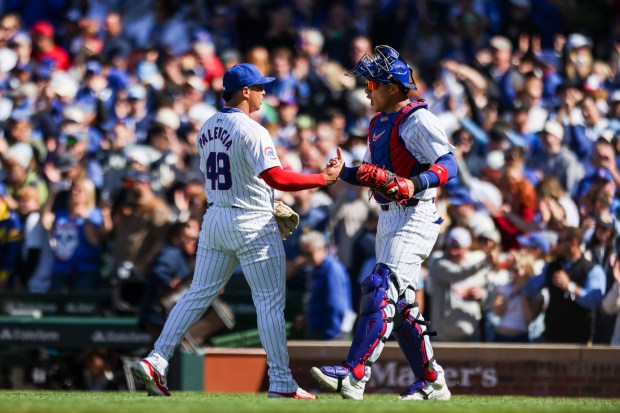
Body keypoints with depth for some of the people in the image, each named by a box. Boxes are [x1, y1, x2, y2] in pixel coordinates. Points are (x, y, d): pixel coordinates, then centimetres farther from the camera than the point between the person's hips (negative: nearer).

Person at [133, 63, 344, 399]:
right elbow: (276, 178, -24)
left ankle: (155, 362, 0)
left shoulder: (207, 128, 9)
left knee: (198, 294, 10)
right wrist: (324, 178, -16)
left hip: (215, 218, 7)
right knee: (269, 302, 0)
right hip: (252, 225, -7)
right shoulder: (250, 130, -16)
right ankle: (281, 384, 2)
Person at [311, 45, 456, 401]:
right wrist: (342, 172, 6)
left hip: (415, 216, -10)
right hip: (389, 217, 10)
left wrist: (415, 183, -33)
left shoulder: (418, 120, -11)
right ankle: (432, 383, 19)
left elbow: (448, 164, -17)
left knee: (382, 289, -19)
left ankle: (354, 376, -28)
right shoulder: (379, 124, 18)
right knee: (401, 304, 11)